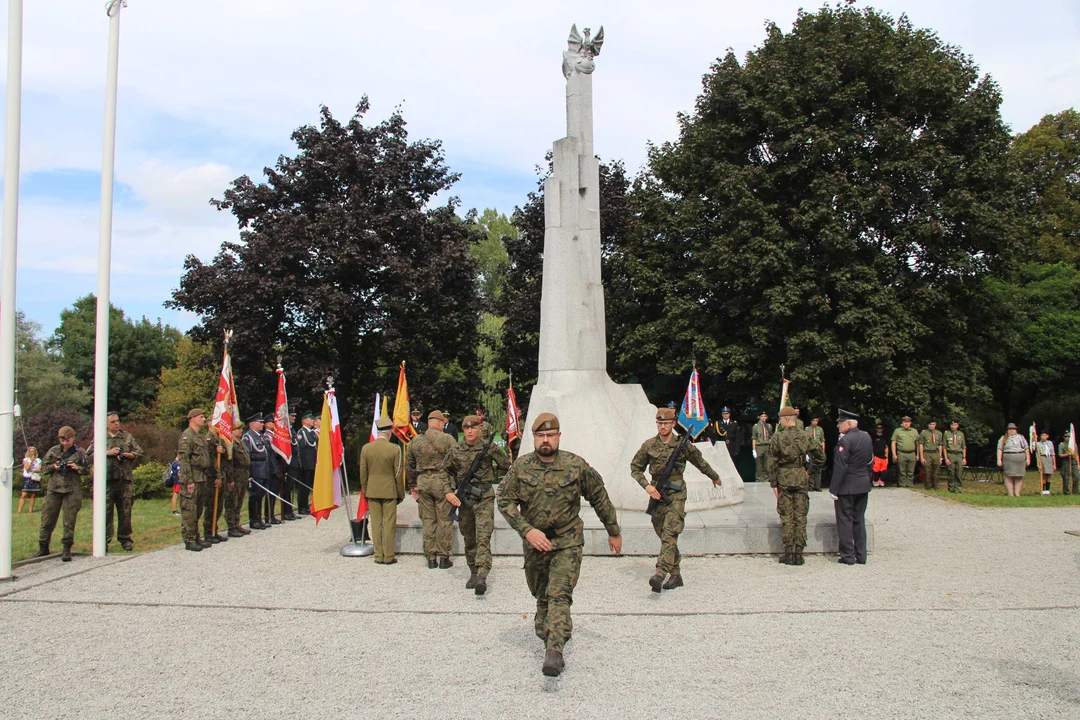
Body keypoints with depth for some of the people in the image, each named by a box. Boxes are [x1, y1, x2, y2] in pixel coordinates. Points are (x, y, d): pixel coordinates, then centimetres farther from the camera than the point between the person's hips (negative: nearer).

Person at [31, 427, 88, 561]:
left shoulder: (79, 452, 4)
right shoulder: (53, 451, 8)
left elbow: (87, 469, 7)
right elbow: (43, 467, 12)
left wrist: (77, 468, -12)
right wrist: (53, 467, -7)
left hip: (72, 490, -2)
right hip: (54, 488, 2)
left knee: (69, 521, -1)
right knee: (47, 518, 5)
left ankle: (67, 550, 5)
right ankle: (43, 547, 18)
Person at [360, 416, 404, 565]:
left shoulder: (366, 448, -2)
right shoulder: (394, 449, -11)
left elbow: (363, 473, 4)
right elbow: (398, 474, -6)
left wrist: (365, 491, 15)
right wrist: (401, 494, 4)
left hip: (372, 491, 3)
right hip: (389, 491, -3)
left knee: (376, 524, 9)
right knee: (389, 524, 4)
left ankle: (379, 556, 13)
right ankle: (388, 557, 7)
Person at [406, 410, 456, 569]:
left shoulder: (415, 441, 8)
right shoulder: (447, 439, -6)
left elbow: (409, 466, 13)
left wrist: (412, 487, 21)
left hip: (423, 483, 4)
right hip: (442, 483, -4)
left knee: (428, 521, 10)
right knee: (444, 520, 4)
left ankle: (430, 557, 14)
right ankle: (443, 557, 7)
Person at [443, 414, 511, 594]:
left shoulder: (489, 447, -4)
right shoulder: (455, 450, 2)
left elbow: (506, 466, 9)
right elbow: (445, 471, 14)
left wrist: (491, 477, 3)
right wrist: (448, 491, 2)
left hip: (484, 498, -3)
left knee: (483, 538, -15)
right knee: (469, 539, 12)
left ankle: (482, 578, -24)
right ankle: (473, 574, 26)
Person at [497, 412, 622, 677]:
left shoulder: (576, 465, -8)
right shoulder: (520, 467, -5)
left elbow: (599, 499, 2)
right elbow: (505, 501, -5)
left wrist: (614, 532, 9)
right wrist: (527, 530, -18)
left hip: (567, 542, -3)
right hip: (534, 542, 3)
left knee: (559, 595, -15)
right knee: (541, 594, 17)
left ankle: (554, 650, -16)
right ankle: (546, 631, 40)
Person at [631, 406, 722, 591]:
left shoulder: (683, 445, -1)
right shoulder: (649, 445, 3)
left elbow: (700, 463, 15)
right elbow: (635, 467, 10)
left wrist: (715, 477, 29)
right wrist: (646, 485, -4)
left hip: (676, 495, -3)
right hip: (657, 494, 3)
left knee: (670, 534, -18)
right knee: (665, 537, 9)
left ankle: (660, 573, -29)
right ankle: (675, 574, 20)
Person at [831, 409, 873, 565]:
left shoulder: (845, 441, -18)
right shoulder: (867, 437, 5)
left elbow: (840, 467, -19)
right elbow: (870, 462, 14)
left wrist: (833, 490, -15)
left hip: (847, 487, -7)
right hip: (863, 486, 7)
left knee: (845, 521, 1)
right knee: (859, 520, 14)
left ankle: (848, 556, 3)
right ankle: (861, 556, 17)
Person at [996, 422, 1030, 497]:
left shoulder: (1021, 437, 17)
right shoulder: (1003, 439, 10)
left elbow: (1026, 448, 14)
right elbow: (999, 449, 3)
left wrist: (1028, 459, 5)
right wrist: (999, 459, -7)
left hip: (1020, 460, 2)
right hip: (1008, 460, -2)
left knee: (1019, 477, 0)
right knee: (1009, 476, -7)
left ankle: (1017, 493, 2)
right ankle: (1010, 494, -6)